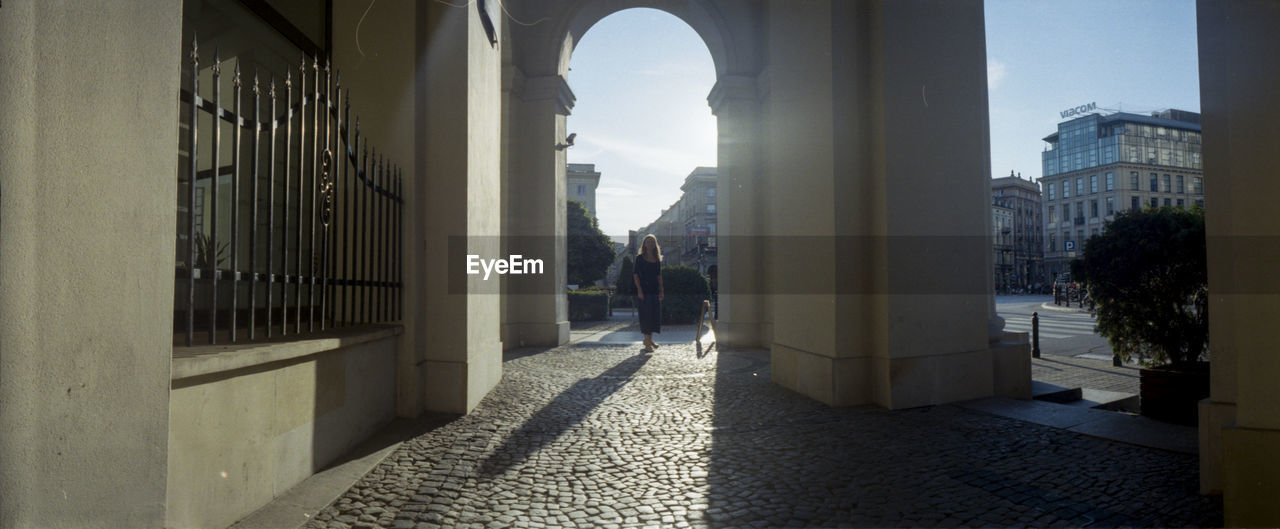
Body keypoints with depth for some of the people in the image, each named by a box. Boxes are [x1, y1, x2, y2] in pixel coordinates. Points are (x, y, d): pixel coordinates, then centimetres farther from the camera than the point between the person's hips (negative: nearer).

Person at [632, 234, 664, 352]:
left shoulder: (657, 259, 11)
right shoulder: (640, 258, -2)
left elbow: (659, 276, 13)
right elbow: (636, 275, -5)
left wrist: (661, 291, 5)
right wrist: (639, 290, -13)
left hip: (655, 290, 5)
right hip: (644, 290, -5)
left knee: (655, 314, 7)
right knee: (646, 314, -6)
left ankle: (649, 339, 23)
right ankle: (647, 343, -3)